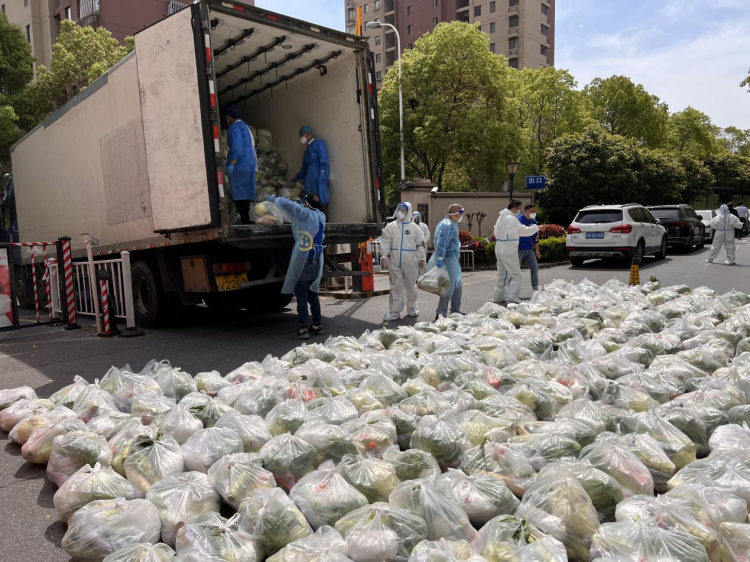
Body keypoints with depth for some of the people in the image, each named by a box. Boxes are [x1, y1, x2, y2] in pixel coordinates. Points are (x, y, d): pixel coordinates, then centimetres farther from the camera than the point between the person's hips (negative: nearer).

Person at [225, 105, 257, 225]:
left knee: (239, 194, -9)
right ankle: (246, 219, 12)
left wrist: (231, 164, -26)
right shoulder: (244, 125, 22)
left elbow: (237, 146, -21)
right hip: (248, 163, 10)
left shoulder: (235, 127, -8)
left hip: (240, 164, -10)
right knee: (244, 192, 11)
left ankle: (245, 220, -12)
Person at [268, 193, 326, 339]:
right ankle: (317, 325, 19)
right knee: (313, 295, 15)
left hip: (303, 261, -7)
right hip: (316, 262, 7)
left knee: (301, 296, -3)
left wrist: (274, 199, 7)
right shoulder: (321, 216, 11)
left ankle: (303, 328, -4)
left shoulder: (303, 213, -9)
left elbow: (285, 203, -11)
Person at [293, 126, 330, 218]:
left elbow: (323, 161, -9)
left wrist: (322, 174, -19)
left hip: (319, 179, -8)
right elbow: (304, 168, 35)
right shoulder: (307, 149, 29)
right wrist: (296, 178, 38)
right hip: (310, 179, 8)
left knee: (322, 201, -12)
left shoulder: (318, 143, 3)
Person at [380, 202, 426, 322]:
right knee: (396, 287, 2)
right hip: (394, 262, 0)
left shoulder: (414, 227, 3)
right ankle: (395, 311, 7)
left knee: (411, 287, 11)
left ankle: (411, 308, 28)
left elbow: (421, 244, 6)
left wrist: (422, 258, 4)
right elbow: (385, 242, 2)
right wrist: (384, 257, -5)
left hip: (410, 263, 0)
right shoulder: (391, 226, 3)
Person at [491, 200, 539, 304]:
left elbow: (496, 232, 18)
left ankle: (498, 297, 21)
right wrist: (536, 227, -1)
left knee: (502, 274, 16)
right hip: (508, 250, -10)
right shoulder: (511, 218, -15)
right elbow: (524, 231, -14)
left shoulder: (501, 217, 13)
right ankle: (512, 298, -12)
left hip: (500, 249, 10)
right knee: (515, 274, -6)